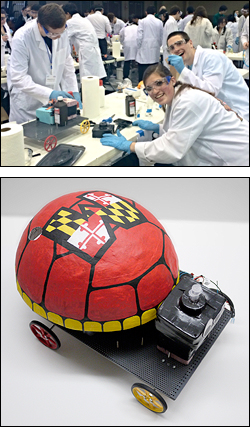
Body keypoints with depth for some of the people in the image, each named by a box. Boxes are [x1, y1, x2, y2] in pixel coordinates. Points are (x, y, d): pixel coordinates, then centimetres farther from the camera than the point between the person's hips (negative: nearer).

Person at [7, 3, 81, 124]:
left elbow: (67, 64, 4)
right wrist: (49, 93, -32)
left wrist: (74, 91, -6)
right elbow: (18, 78, -24)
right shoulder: (21, 38, -21)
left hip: (53, 96, 5)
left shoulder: (62, 33, -7)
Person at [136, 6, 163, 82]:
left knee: (142, 74, -4)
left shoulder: (142, 21, -3)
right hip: (155, 52, 4)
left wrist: (138, 48, 4)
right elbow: (161, 37, 11)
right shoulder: (159, 22, 7)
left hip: (144, 51, -3)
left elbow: (139, 37, -6)